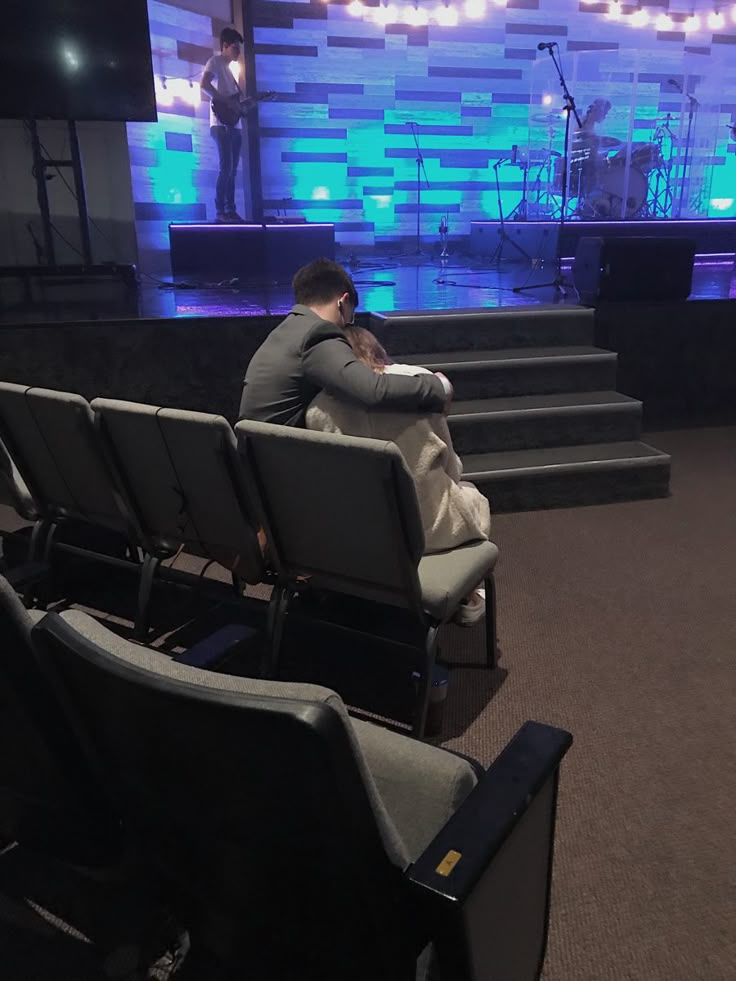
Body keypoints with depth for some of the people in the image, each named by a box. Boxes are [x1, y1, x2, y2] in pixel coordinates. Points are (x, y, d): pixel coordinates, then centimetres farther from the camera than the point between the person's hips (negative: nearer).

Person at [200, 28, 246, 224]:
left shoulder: (229, 68, 25)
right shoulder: (215, 61, -1)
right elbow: (204, 84, -17)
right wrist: (224, 101, -17)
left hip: (234, 125, 9)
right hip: (221, 124, -9)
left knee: (232, 170, 6)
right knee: (226, 167, -14)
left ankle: (230, 210, 9)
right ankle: (220, 211, -12)